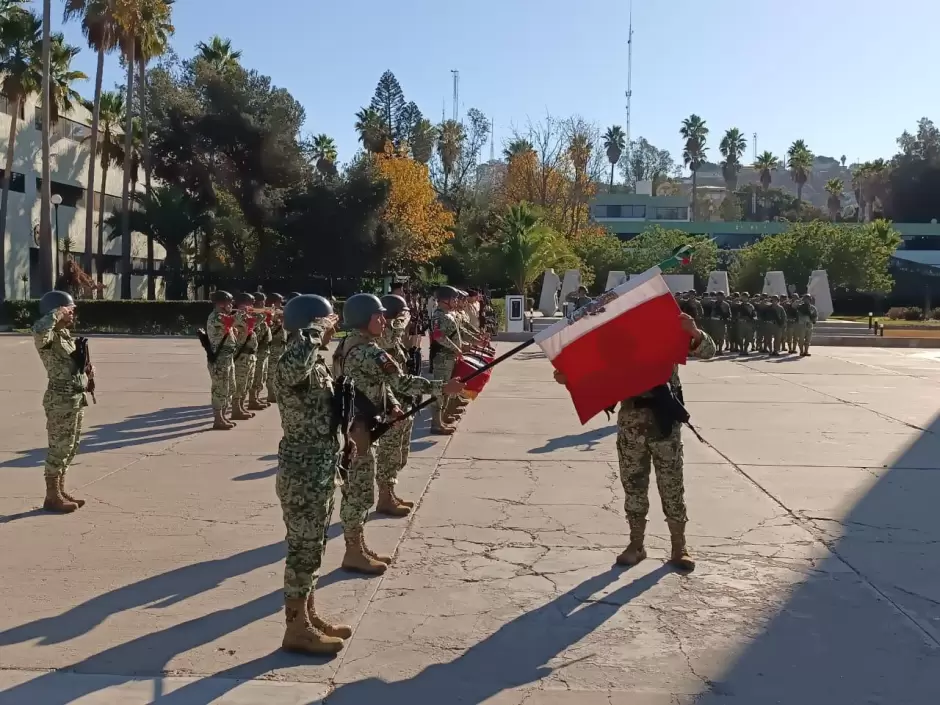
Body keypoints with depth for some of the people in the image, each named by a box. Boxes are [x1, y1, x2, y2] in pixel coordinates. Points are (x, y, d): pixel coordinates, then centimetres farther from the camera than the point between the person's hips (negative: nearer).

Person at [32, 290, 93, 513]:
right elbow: (38, 329, -40)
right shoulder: (48, 337, -14)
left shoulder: (65, 333, 13)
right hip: (61, 399, -9)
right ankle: (51, 497, 6)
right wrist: (57, 313, -25)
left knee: (70, 447, 15)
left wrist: (85, 367, 9)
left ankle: (60, 491, 26)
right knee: (59, 448, -3)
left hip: (76, 397, 9)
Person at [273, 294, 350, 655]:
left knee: (312, 548, 19)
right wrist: (316, 328, -32)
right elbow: (296, 359, -48)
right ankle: (296, 629, 16)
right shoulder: (291, 367, -21)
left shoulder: (316, 364, 10)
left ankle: (308, 616, 33)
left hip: (319, 471, 10)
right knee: (303, 549, 2)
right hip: (302, 474, -10)